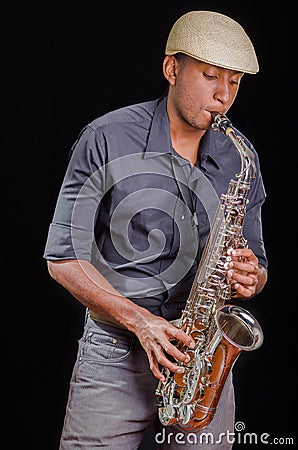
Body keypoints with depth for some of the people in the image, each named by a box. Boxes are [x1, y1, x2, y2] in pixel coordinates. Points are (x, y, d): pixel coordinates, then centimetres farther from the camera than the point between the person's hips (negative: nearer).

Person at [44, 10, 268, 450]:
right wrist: (141, 321, -17)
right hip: (114, 354, -3)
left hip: (205, 356, 3)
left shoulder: (239, 157, 5)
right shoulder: (107, 140, -7)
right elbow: (62, 257, -7)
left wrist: (251, 277, -12)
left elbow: (256, 261, 13)